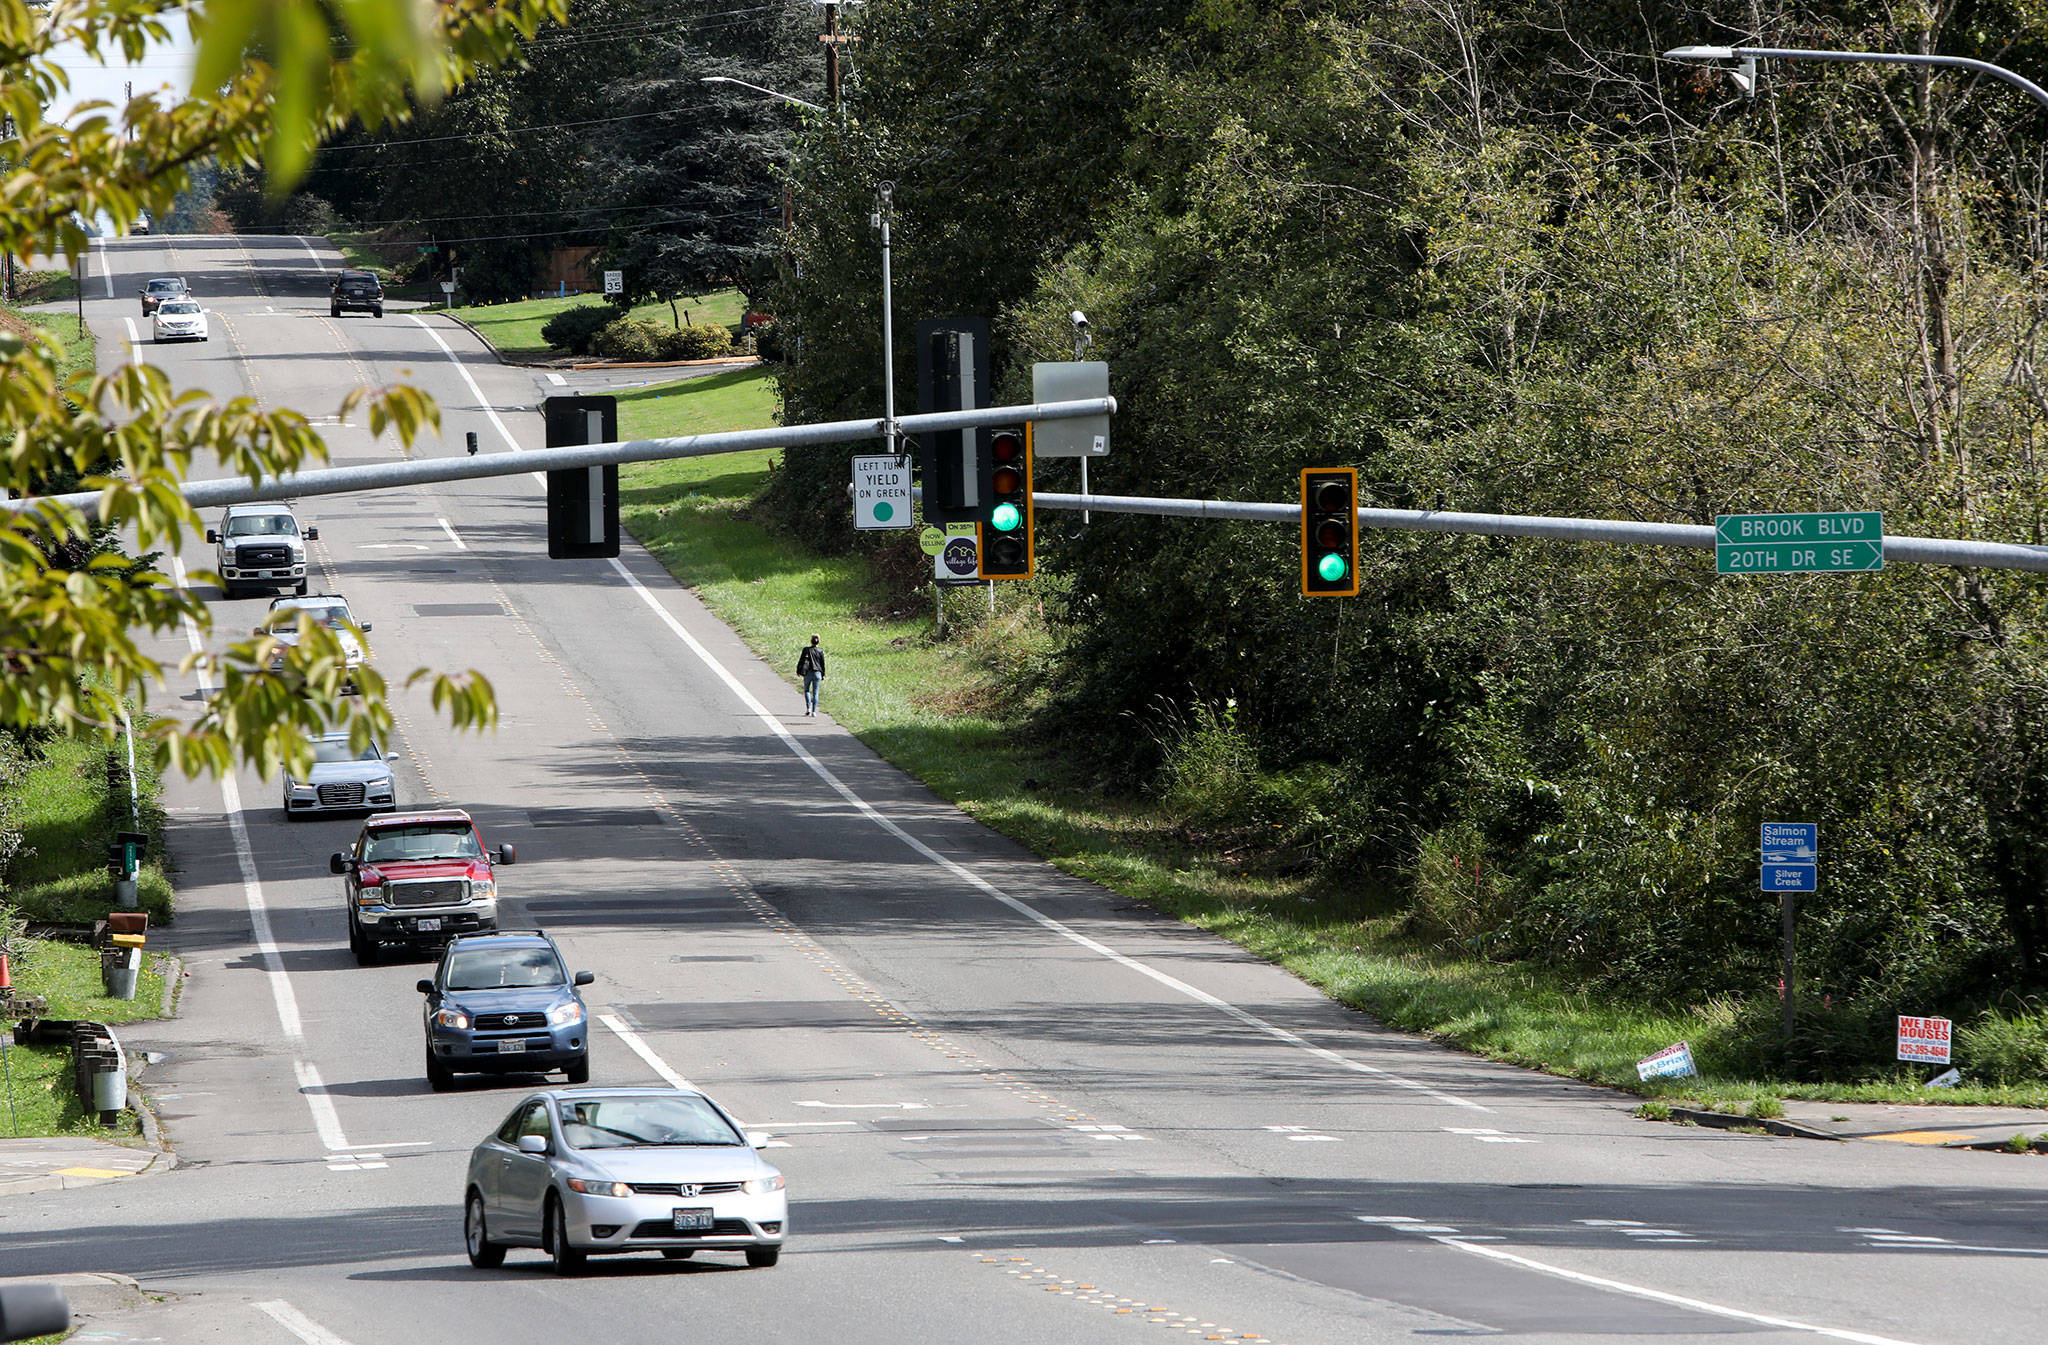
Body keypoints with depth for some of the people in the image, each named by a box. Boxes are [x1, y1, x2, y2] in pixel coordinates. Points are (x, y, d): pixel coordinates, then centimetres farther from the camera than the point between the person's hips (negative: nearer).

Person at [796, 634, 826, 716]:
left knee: (807, 690, 14)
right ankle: (814, 711, 3)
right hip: (817, 673, 1)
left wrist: (798, 671, 7)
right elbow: (823, 664, 3)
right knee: (815, 693, 7)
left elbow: (801, 661, -3)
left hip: (808, 673, -1)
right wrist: (823, 675, 13)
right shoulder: (820, 651, -3)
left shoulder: (806, 650, -6)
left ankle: (808, 708, -2)